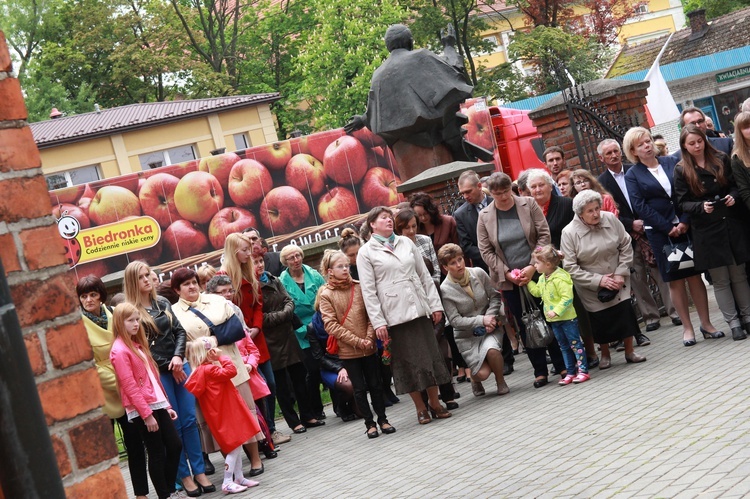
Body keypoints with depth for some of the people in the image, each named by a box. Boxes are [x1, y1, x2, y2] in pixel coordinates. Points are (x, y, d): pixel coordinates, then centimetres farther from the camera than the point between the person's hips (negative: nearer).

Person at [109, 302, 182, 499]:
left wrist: (166, 404, 16)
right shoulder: (120, 350, -12)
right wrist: (146, 414, -18)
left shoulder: (138, 344, 15)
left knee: (175, 445, 7)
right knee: (157, 454, -1)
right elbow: (129, 386, -17)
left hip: (157, 404, 8)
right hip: (141, 410, -8)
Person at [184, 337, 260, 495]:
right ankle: (227, 483, -3)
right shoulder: (208, 369, -16)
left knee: (237, 446, 16)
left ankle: (239, 478, 24)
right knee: (234, 447, -6)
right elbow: (231, 371, -24)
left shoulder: (207, 369, 14)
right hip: (224, 414, -10)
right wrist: (221, 357, -15)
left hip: (228, 412, 10)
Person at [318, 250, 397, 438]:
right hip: (348, 350, -2)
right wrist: (357, 341, -15)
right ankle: (369, 423, 16)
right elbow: (331, 325, -10)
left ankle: (382, 419, 21)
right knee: (360, 388, 5)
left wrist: (370, 338, -11)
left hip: (369, 347, 2)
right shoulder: (326, 294, -5)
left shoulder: (359, 288, 2)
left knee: (375, 384, 10)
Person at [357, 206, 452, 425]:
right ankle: (420, 408, 12)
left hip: (419, 308, 4)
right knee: (407, 360, 2)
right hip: (394, 314, -3)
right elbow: (368, 290, -5)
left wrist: (435, 304, 5)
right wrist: (378, 322, -11)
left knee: (429, 354, 5)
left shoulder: (406, 242, 11)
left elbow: (425, 275, 11)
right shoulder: (366, 253, 0)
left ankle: (435, 403, 16)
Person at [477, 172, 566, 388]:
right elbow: (486, 251, -1)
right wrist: (508, 273, -10)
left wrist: (533, 267, -13)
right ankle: (540, 371, 13)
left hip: (536, 273, -1)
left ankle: (562, 366, 14)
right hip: (509, 279, 1)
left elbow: (544, 235, -5)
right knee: (525, 326, 5)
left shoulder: (529, 204, -2)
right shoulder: (485, 216, 0)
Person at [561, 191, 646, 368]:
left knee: (625, 312, -5)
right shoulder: (569, 232, -17)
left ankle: (629, 352, 15)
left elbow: (626, 247, -1)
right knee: (600, 318, 3)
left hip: (618, 281, 2)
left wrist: (621, 274, -10)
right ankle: (605, 355, 27)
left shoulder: (611, 219, -10)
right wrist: (598, 280, -19)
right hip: (592, 287, -2)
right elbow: (570, 267, -16)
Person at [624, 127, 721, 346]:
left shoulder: (672, 162, 7)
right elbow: (640, 206, -8)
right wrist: (669, 228, -12)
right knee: (675, 280, 2)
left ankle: (706, 322, 10)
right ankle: (687, 327, 8)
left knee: (695, 275, 3)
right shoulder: (632, 175, 1)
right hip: (659, 232, -2)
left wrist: (684, 221, -10)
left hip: (685, 227, 2)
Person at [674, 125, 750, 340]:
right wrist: (701, 207, -20)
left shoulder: (721, 159, 5)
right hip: (706, 230, -2)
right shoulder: (681, 171, -1)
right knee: (720, 280, 3)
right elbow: (683, 203, -3)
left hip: (732, 223, 2)